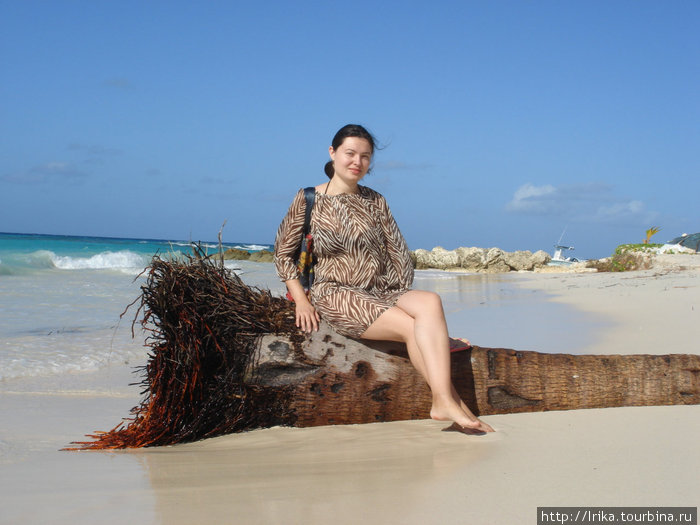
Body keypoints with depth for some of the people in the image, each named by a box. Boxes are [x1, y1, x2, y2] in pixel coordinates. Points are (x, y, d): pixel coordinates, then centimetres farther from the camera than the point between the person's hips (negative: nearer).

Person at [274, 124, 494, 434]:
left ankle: (444, 401, -37)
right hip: (338, 296, -4)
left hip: (383, 293, 4)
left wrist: (404, 298, 0)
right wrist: (301, 301, -6)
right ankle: (450, 401, -22)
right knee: (411, 326, -27)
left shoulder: (374, 202, 14)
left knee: (430, 303, -28)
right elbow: (283, 254, 5)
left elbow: (397, 252, 13)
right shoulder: (309, 200, 3)